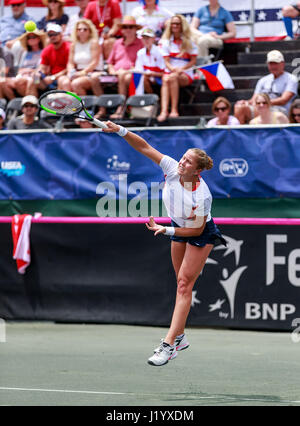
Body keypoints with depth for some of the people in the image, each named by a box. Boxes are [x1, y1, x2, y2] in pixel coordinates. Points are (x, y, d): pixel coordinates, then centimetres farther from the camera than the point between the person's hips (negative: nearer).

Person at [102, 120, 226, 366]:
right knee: (182, 284, 15)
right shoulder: (172, 168, -21)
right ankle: (180, 337, 25)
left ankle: (168, 345, -18)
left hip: (201, 235, -7)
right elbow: (145, 147, -19)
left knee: (184, 284, -12)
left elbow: (196, 230, -24)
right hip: (179, 228, 7)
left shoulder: (201, 196, -35)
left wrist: (165, 230, -27)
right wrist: (121, 131, -31)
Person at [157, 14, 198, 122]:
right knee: (165, 79, -35)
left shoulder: (189, 41, 8)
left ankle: (174, 109, -41)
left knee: (173, 77, -36)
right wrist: (172, 68, -19)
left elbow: (193, 61, 2)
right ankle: (164, 111, -50)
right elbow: (166, 61, 3)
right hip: (170, 71, 2)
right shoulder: (166, 42, 12)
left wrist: (182, 69, -15)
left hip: (186, 74, -2)